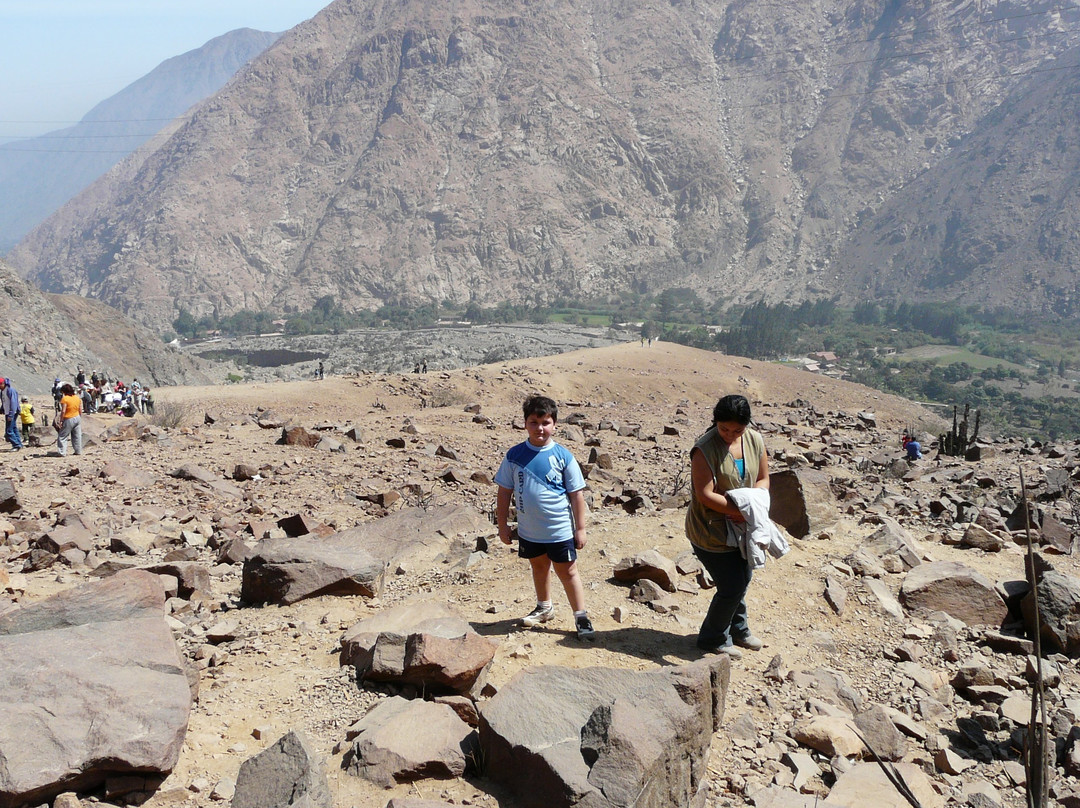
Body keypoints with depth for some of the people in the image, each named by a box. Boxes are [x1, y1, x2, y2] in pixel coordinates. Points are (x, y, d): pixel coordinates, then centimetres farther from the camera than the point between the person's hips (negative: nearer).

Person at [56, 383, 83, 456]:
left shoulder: (64, 398, -13)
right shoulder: (78, 398, 6)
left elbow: (63, 411, -17)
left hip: (69, 419, -6)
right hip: (77, 418, 6)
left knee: (62, 436, 0)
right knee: (77, 436, 13)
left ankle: (62, 452, -6)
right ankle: (78, 451, 17)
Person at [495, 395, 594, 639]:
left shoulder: (562, 456, -10)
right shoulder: (515, 456, -5)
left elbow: (577, 493, -5)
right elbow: (505, 492, 2)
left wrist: (580, 528, -4)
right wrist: (503, 525, 3)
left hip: (560, 530, -3)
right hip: (528, 530, 3)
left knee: (567, 572, 5)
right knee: (539, 567, 22)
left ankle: (581, 616, 17)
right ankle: (544, 608, 41)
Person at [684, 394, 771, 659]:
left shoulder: (755, 440, -3)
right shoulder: (705, 448, -22)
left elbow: (763, 479, 6)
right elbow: (705, 495, -25)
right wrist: (741, 510, -27)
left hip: (742, 528, 7)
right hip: (712, 531, -7)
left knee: (743, 580, 20)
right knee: (732, 587, -1)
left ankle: (737, 629, 45)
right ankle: (713, 639, 23)